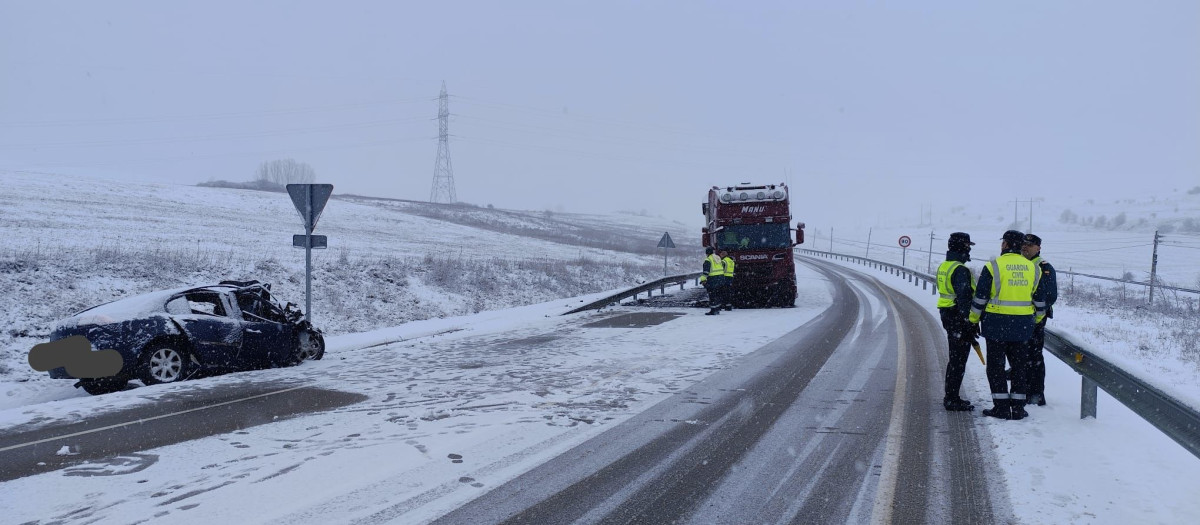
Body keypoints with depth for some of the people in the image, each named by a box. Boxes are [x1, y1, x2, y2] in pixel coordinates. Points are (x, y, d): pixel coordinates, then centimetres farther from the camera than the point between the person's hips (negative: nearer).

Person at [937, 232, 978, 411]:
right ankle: (953, 400, -1)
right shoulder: (960, 270, -19)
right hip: (959, 319, -10)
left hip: (947, 315, 10)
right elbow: (964, 297, -23)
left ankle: (950, 397, 26)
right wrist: (970, 324, -21)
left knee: (954, 359, 19)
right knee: (959, 361, -4)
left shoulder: (943, 267, 12)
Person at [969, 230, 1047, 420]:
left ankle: (1001, 406, 2)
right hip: (1023, 325, 4)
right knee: (1020, 365, 12)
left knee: (996, 365, 4)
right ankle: (1018, 408, 12)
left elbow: (980, 297, -7)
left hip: (997, 323, -4)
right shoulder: (1032, 268, 7)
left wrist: (973, 319, 4)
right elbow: (1040, 299, 13)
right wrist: (1037, 319, 27)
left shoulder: (994, 266, -8)